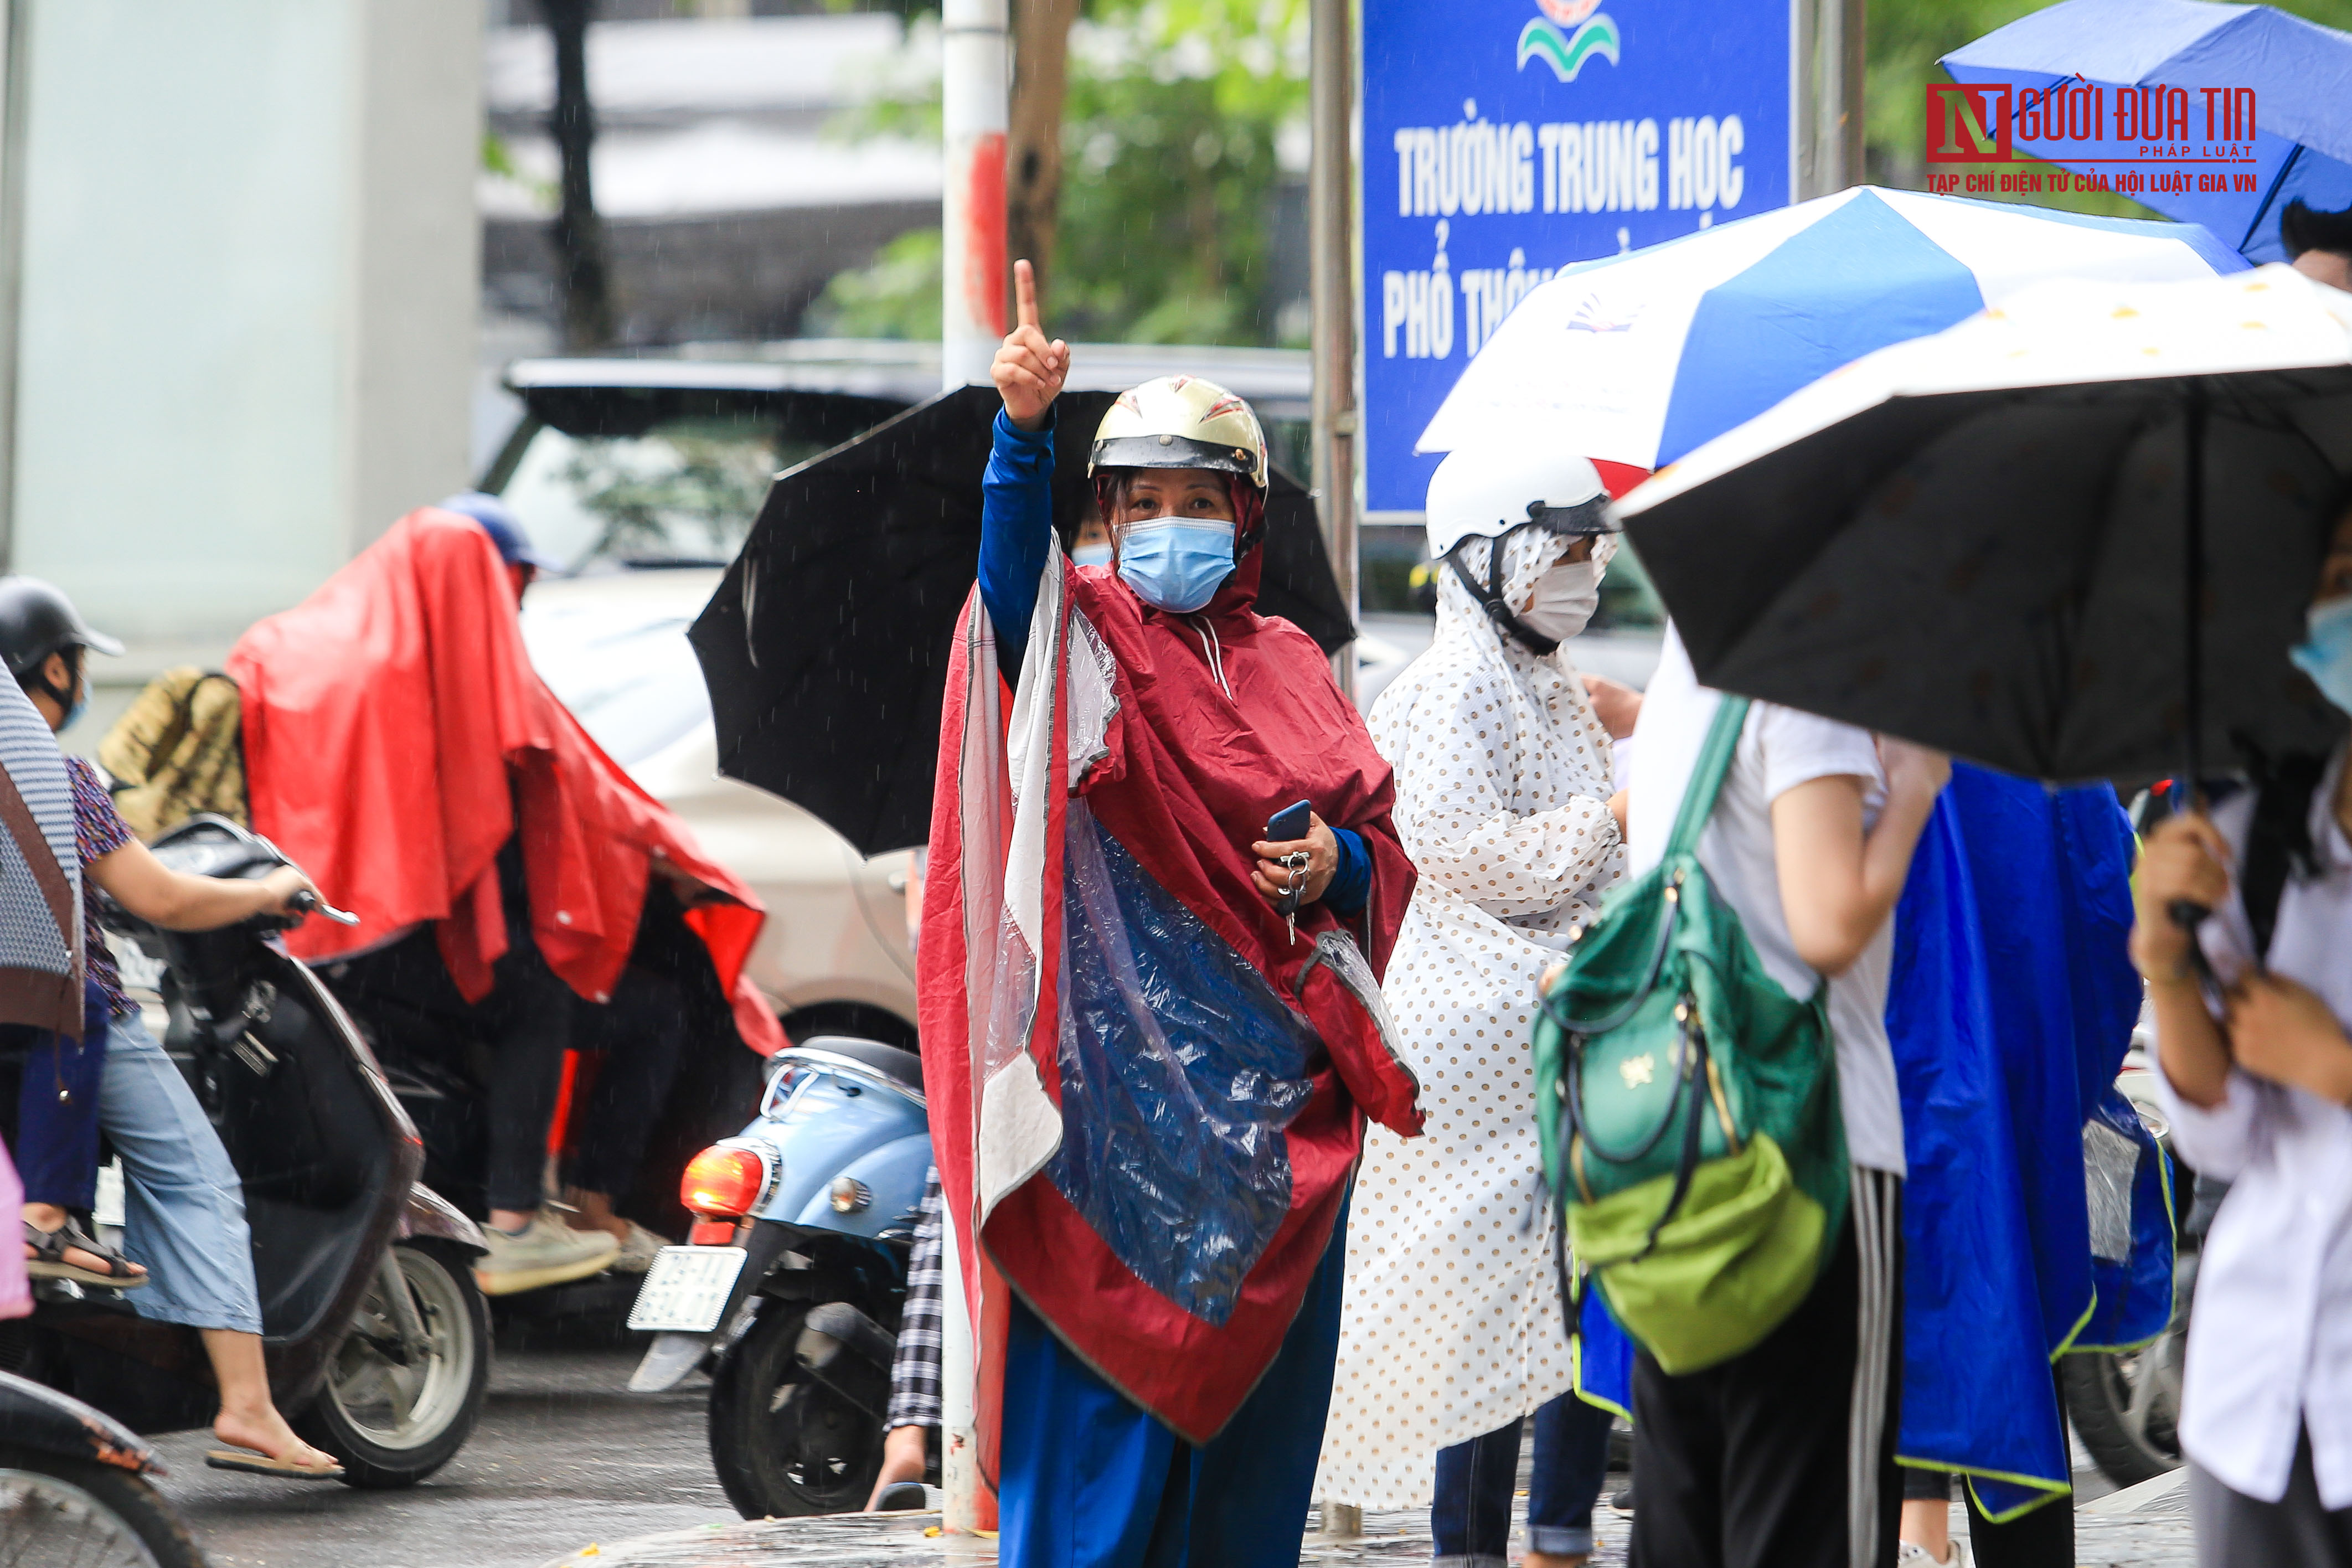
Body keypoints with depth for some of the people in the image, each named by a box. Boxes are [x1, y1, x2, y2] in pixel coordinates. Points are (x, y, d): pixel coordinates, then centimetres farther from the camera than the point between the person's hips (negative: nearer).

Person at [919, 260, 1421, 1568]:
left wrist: (1338, 864, -5)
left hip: (1281, 1082, 5)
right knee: (1108, 1358, -9)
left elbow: (1386, 851, 19)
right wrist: (1024, 433, -38)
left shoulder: (1291, 666, 15)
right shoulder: (1089, 636, 2)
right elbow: (1014, 577, -22)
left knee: (1260, 1393, 7)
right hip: (1122, 1057, -5)